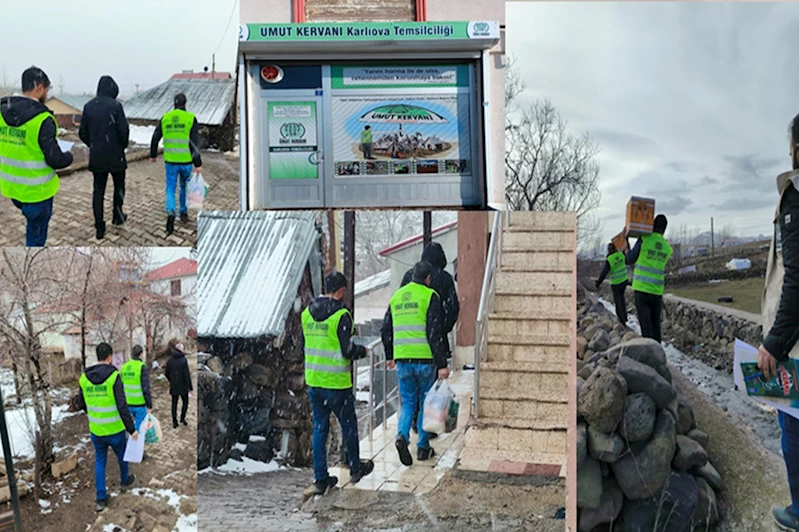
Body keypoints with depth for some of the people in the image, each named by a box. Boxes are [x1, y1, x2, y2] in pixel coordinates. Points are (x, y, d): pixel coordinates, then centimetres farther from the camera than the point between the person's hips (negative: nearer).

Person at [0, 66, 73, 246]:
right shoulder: (42, 120, -22)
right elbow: (55, 160, -21)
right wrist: (69, 156, 0)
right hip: (36, 191, -6)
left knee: (34, 223, 30)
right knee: (36, 236, 9)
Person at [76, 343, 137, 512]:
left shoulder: (85, 377, -4)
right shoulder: (114, 376, -19)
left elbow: (81, 404, 8)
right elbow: (122, 406, -23)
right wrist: (132, 429, -16)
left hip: (96, 430, 4)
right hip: (115, 429, -4)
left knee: (99, 462, 15)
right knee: (122, 455, 23)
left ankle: (101, 499, 15)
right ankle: (124, 480, 47)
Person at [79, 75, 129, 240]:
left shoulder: (88, 106, 2)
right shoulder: (115, 106, -12)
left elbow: (82, 132, 5)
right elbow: (124, 130, -15)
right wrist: (123, 146, 4)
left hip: (96, 156, 4)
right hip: (115, 155, -3)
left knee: (98, 190, 6)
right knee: (119, 186, 19)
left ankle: (99, 227, 4)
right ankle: (117, 216, 26)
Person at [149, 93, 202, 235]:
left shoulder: (165, 118, 1)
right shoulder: (191, 118, -9)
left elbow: (155, 138, 8)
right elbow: (195, 142, -14)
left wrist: (153, 155, 24)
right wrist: (198, 164, -13)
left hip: (171, 161, 1)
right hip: (186, 161, -1)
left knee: (170, 189, 8)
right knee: (185, 186, 21)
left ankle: (170, 213, -17)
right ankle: (183, 213, 34)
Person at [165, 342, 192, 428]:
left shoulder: (170, 360, -2)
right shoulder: (183, 360, -17)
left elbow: (167, 373, 6)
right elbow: (187, 374, -17)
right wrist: (190, 387, -10)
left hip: (173, 387, 4)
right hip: (183, 386, -4)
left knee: (174, 404, 12)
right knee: (185, 402, 16)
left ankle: (174, 422, 14)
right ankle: (182, 417, 7)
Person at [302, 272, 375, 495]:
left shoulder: (307, 313, 5)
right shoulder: (341, 315, -16)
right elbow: (347, 350, -19)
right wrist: (362, 350, 0)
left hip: (313, 380, 6)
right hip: (337, 383, -6)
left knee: (319, 428, 12)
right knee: (348, 425, 13)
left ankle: (320, 478, 13)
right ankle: (356, 468, 29)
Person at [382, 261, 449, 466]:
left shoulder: (396, 296, 12)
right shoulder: (430, 296, -6)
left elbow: (386, 331, 17)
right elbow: (435, 333, -12)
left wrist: (389, 356, 29)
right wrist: (442, 364, -11)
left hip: (402, 359, 4)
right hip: (424, 359, -4)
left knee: (408, 402, 14)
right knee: (427, 403, 11)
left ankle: (402, 436, -10)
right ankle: (423, 447, 15)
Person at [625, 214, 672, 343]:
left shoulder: (644, 240, -7)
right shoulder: (668, 248, 6)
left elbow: (629, 260, 1)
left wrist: (626, 245, 15)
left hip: (641, 289, -3)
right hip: (657, 291, 3)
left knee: (646, 325, -3)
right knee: (656, 325, 12)